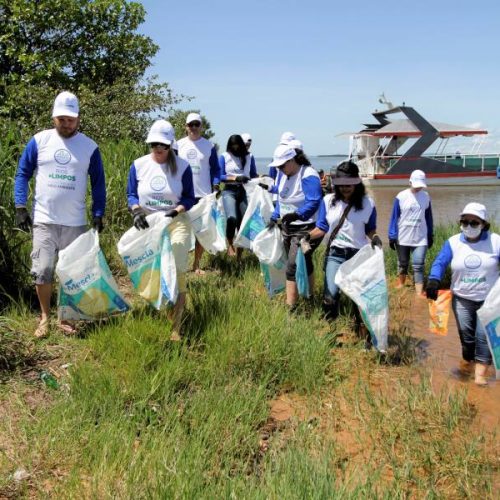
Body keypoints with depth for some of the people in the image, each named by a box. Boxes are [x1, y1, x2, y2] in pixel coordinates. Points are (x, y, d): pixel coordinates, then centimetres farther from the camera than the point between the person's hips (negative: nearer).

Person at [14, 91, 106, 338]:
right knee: (42, 271, -3)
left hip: (76, 223, 1)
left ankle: (65, 318, 22)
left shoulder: (90, 147, 1)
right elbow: (22, 174, 4)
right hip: (43, 220, -1)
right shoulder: (39, 141, 0)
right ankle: (45, 317, 17)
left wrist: (98, 214, -2)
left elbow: (98, 183, 6)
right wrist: (20, 207, -5)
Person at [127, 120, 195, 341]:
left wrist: (176, 211, -19)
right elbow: (131, 194, 5)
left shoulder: (182, 166, -4)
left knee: (177, 271, -10)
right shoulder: (138, 165, 0)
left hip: (176, 223, -2)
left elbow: (189, 198, 0)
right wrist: (136, 211, -15)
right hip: (147, 224, 2)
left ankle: (176, 327, -2)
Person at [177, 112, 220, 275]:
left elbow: (215, 169, 6)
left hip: (203, 195, 1)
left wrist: (216, 187, -6)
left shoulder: (209, 146, 4)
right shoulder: (178, 145, 4)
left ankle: (197, 264, 18)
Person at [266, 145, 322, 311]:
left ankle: (290, 307, -7)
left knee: (293, 268, -12)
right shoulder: (283, 174, 6)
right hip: (287, 227, 9)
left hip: (304, 229, -9)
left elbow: (313, 202, -28)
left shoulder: (308, 176, -20)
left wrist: (297, 214, -40)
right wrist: (274, 218, 13)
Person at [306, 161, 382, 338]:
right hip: (335, 254, 0)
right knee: (330, 295, -11)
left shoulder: (367, 203, -3)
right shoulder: (328, 201, -1)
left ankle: (364, 333, 21)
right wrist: (307, 235, -17)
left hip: (359, 255, 0)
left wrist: (375, 237, -15)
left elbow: (370, 229, 6)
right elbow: (321, 228, 0)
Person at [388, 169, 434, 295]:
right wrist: (392, 236, -7)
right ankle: (400, 286, 35)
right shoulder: (401, 196, -8)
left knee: (418, 266, -5)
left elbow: (428, 217, 9)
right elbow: (394, 217, -5)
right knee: (403, 264, 15)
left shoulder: (426, 196, 0)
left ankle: (419, 295, -7)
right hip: (402, 238, -1)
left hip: (420, 239, 1)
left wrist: (430, 236, 12)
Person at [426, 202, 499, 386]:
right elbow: (440, 262, -8)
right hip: (462, 298, 2)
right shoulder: (453, 242, -3)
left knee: (484, 334, -5)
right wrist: (434, 281, -27)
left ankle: (480, 374, 0)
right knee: (465, 333, 8)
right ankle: (467, 360, 33)